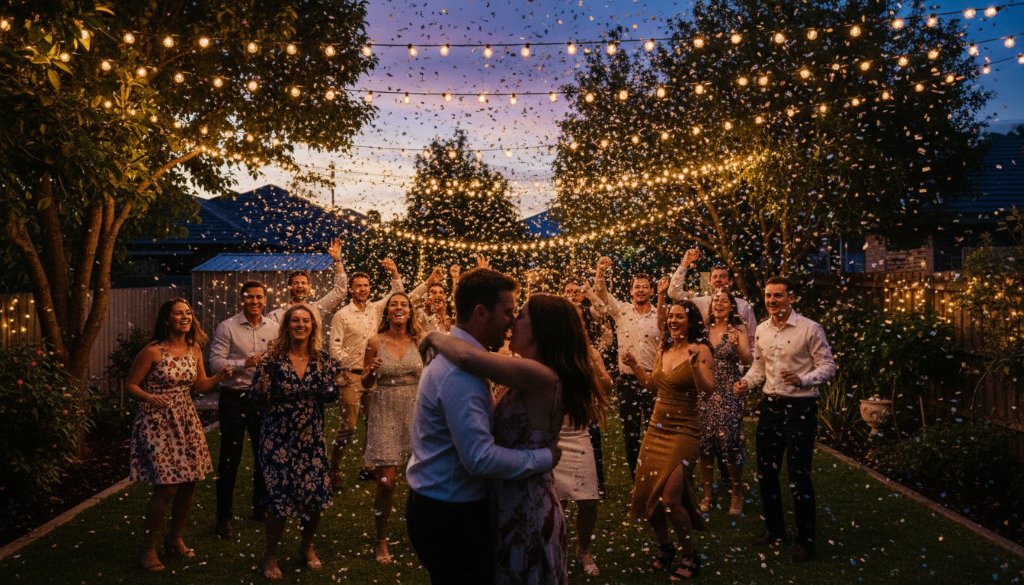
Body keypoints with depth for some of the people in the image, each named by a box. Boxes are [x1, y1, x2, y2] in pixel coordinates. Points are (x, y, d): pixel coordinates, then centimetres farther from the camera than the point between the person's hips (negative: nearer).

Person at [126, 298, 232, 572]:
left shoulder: (194, 349, 5)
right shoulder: (153, 351, -13)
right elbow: (130, 384, -8)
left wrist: (220, 376, -6)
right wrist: (149, 397, -26)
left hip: (187, 420, 6)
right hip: (158, 421, -6)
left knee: (189, 483, 7)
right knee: (167, 487, -10)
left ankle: (175, 538, 29)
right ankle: (148, 547, 10)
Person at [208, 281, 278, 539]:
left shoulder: (273, 327, 5)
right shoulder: (227, 327, -7)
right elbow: (216, 361, -13)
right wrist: (245, 363, -24)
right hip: (234, 398, -4)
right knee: (230, 458, 1)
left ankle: (261, 508, 30)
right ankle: (224, 516, 14)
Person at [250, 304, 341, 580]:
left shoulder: (322, 358, 3)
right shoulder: (273, 358, -6)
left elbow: (331, 396, 4)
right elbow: (260, 399, -7)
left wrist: (337, 379, -10)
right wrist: (264, 370, -15)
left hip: (312, 438, 3)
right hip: (278, 438, -3)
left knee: (317, 496, -1)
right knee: (279, 498, -4)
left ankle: (307, 547, 28)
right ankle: (270, 555, 20)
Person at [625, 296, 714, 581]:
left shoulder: (700, 350, -10)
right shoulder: (664, 350, 9)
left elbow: (708, 390, -20)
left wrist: (694, 364, -33)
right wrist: (635, 366, 11)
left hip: (683, 431, -7)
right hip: (657, 428, 7)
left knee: (669, 497, -12)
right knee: (648, 492, 8)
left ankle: (690, 555, 11)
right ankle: (664, 547, 31)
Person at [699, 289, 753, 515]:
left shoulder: (738, 329, -2)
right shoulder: (704, 330, 7)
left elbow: (748, 360, -14)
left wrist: (737, 344, -34)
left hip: (729, 393, -3)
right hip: (705, 392, 3)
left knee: (730, 441, -5)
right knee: (704, 442, 5)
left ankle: (736, 495, 13)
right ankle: (708, 493, 19)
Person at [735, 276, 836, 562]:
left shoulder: (810, 329, -10)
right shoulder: (761, 330, 8)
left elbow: (827, 366, -10)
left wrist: (802, 380, -27)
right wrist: (747, 382, -1)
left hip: (800, 407, -6)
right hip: (770, 405, 6)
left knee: (798, 475, -2)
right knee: (765, 472, 13)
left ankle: (806, 540, 13)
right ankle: (774, 529, 31)